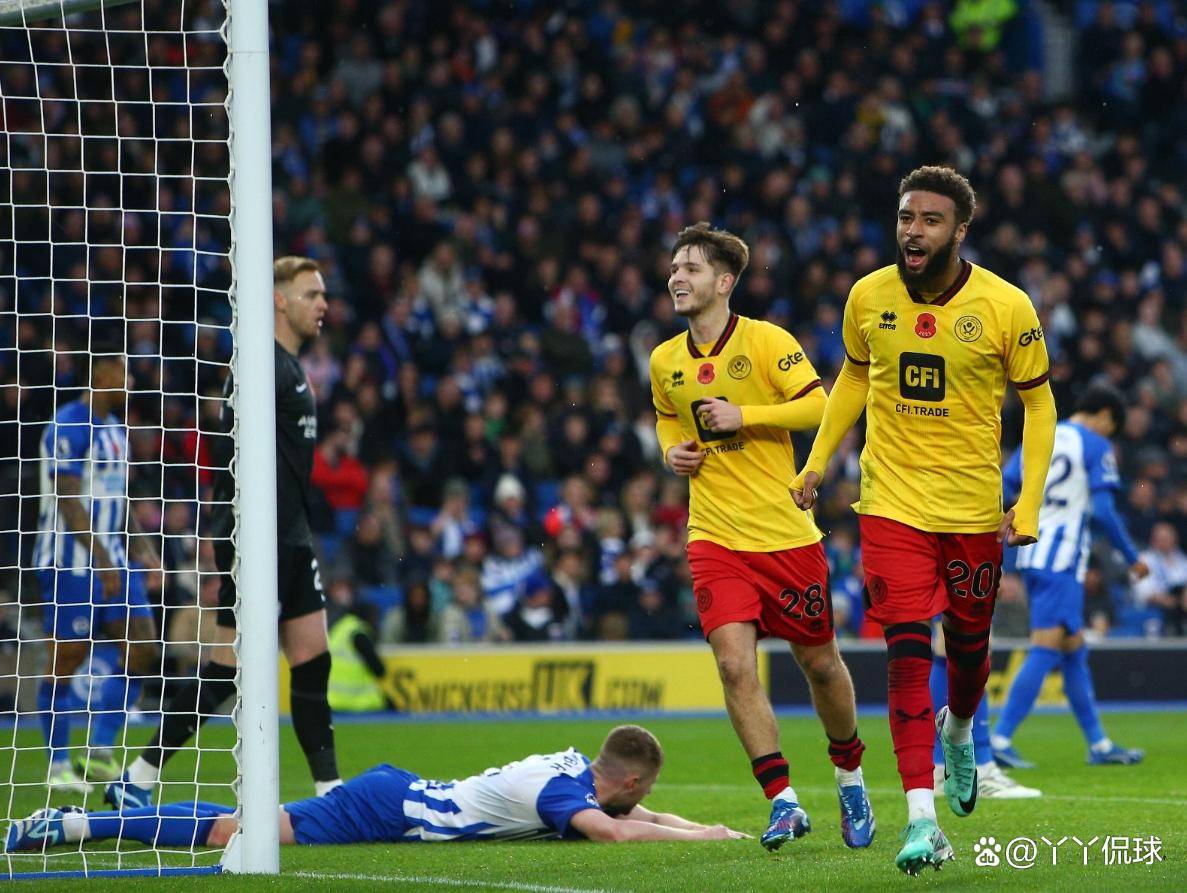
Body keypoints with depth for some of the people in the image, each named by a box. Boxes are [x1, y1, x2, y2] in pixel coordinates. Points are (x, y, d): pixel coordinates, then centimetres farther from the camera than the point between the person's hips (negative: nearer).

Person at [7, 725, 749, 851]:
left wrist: (690, 824, 14)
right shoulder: (562, 789, -16)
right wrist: (701, 836, -24)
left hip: (398, 795, 8)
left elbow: (629, 813, 28)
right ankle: (70, 826, -10)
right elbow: (611, 829, -34)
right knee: (235, 834, -10)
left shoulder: (582, 771, 10)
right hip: (384, 812, -8)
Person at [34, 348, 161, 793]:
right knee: (65, 659, -4)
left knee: (144, 652, 2)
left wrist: (140, 545, 13)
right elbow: (67, 500, -19)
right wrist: (101, 560, -23)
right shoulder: (68, 427, -13)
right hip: (71, 562, -9)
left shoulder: (114, 428, 16)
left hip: (112, 561, 9)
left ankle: (101, 752, 10)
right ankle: (58, 765, 5)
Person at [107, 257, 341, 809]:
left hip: (290, 540, 10)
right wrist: (239, 544, -25)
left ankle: (330, 789, 7)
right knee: (227, 667, -7)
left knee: (312, 659, 6)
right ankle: (137, 781, 0)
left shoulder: (289, 368, 18)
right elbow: (229, 453, -21)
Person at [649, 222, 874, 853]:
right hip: (714, 537, 3)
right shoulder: (664, 361, 8)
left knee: (818, 661, 8)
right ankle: (783, 802, -9)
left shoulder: (765, 341, -7)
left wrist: (743, 415, -19)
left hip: (786, 533, -3)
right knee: (734, 665, -14)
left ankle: (850, 777, 32)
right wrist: (673, 450, 6)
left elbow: (822, 406, -13)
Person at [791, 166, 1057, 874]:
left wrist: (1029, 504, -7)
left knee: (969, 645, 13)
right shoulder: (869, 297, -3)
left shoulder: (1006, 307, -10)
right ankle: (922, 821, -13)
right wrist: (818, 461, 12)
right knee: (908, 654, -10)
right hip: (892, 505, 0)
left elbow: (1039, 402, 0)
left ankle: (960, 731, 50)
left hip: (974, 511, 0)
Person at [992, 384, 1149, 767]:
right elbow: (1104, 512, -12)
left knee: (1074, 651, 13)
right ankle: (1000, 739, -17)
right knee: (1045, 650, -9)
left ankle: (1099, 745, 18)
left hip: (1030, 554, 8)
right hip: (1062, 561, -8)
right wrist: (1132, 559, -2)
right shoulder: (1096, 447, -4)